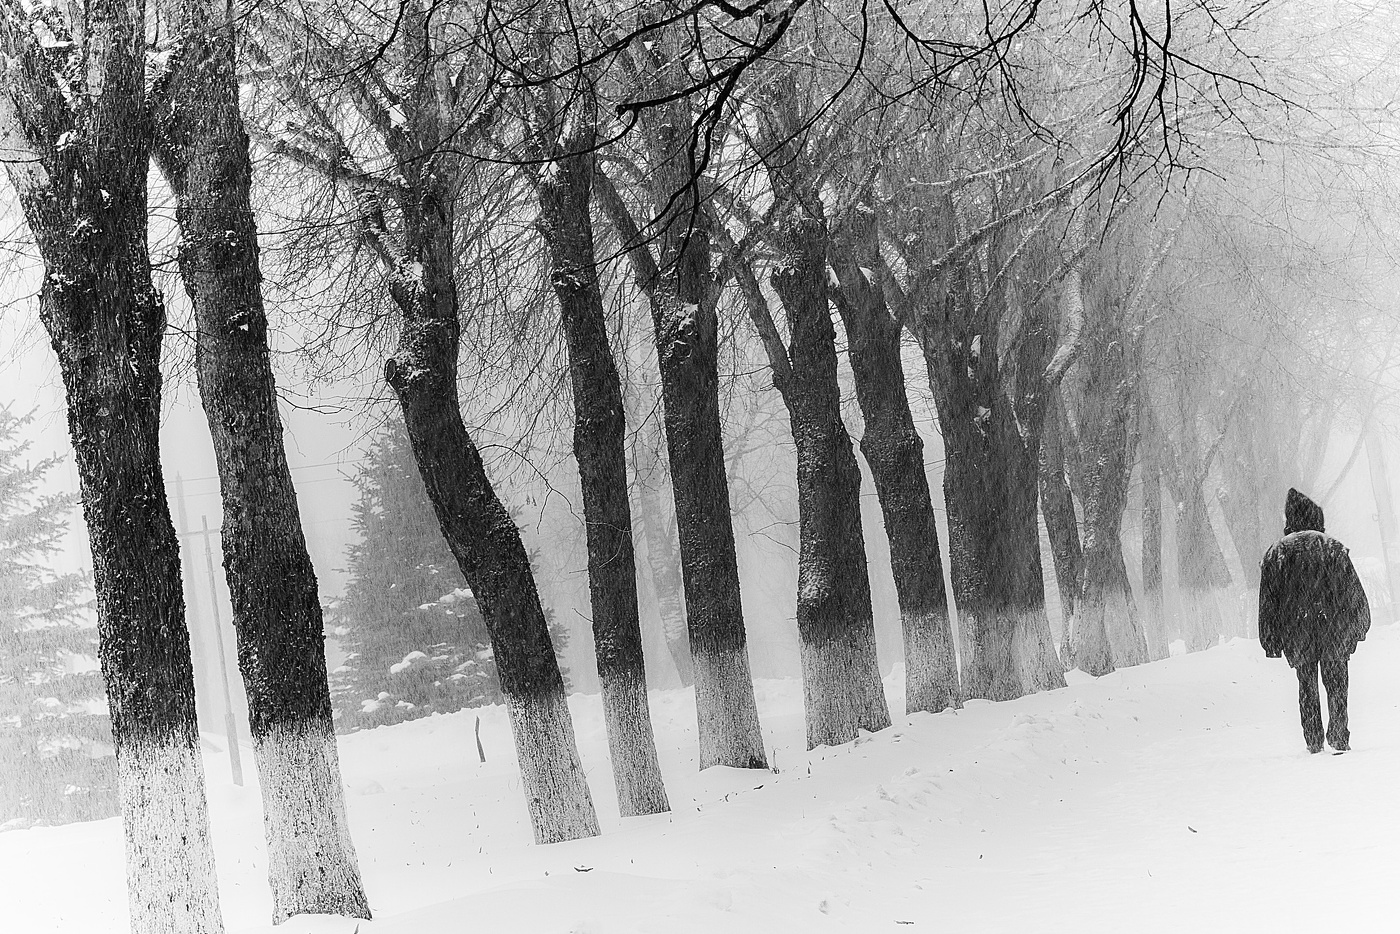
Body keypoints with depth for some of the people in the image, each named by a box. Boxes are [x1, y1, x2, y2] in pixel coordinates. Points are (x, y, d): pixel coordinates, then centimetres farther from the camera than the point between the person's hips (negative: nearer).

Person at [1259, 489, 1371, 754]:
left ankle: (1313, 741, 6)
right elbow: (1353, 590, 4)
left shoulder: (1277, 551, 3)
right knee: (1336, 682, 7)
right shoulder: (1333, 547, 2)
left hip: (1296, 629, 0)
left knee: (1306, 685, 9)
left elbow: (1268, 600, 2)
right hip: (1333, 626, 0)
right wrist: (1358, 625, 12)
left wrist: (1271, 641, 6)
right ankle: (1338, 737, -1)